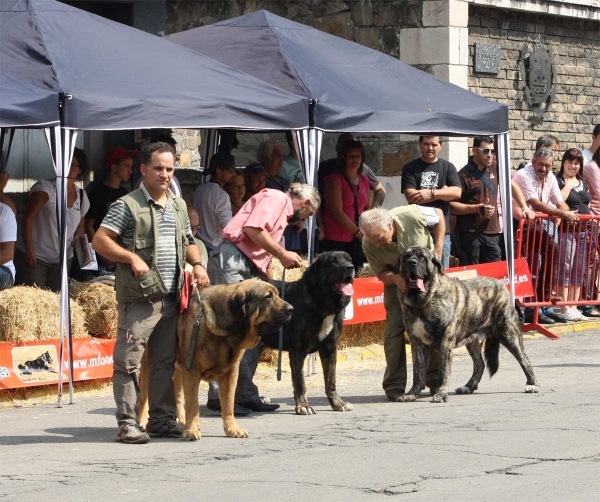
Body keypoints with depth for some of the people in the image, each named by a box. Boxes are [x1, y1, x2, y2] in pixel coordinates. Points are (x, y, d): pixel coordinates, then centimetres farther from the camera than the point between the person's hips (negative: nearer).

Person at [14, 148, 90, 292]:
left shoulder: (82, 196, 9)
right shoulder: (45, 187, -8)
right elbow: (27, 219, -11)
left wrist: (77, 238, 0)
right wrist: (29, 250, -18)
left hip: (63, 259, 5)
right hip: (35, 257, -5)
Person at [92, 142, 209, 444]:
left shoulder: (179, 206, 17)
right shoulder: (128, 205, -4)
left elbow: (187, 242, 28)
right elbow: (99, 240, -9)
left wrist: (197, 264, 8)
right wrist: (132, 258, -18)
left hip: (172, 297, 7)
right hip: (139, 297, -7)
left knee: (166, 361, 11)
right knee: (129, 360, -7)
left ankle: (162, 419, 18)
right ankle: (127, 423, -4)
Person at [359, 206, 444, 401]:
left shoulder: (412, 215, -33)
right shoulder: (369, 245, -26)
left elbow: (439, 215, -11)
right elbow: (381, 274, -11)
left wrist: (438, 252, -16)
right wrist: (395, 279, -36)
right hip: (396, 278, 0)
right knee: (395, 326, -11)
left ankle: (435, 381, 12)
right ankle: (394, 386, -6)